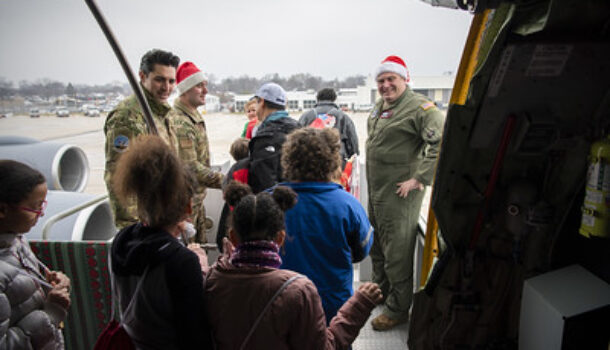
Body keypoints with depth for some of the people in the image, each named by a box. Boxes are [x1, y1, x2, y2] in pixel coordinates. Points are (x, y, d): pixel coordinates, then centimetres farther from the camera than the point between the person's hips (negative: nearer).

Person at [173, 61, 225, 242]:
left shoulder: (195, 116, 12)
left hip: (196, 198, 10)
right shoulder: (179, 122, -21)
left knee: (200, 245, 19)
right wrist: (223, 180, -22)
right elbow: (190, 167, -25)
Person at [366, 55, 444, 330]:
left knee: (396, 252, 1)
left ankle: (397, 310, 17)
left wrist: (419, 179, -25)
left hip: (399, 194, -9)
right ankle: (381, 290, 41)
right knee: (376, 245, 21)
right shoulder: (380, 107, 13)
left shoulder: (419, 107, -15)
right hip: (375, 191, 9)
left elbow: (442, 142, -26)